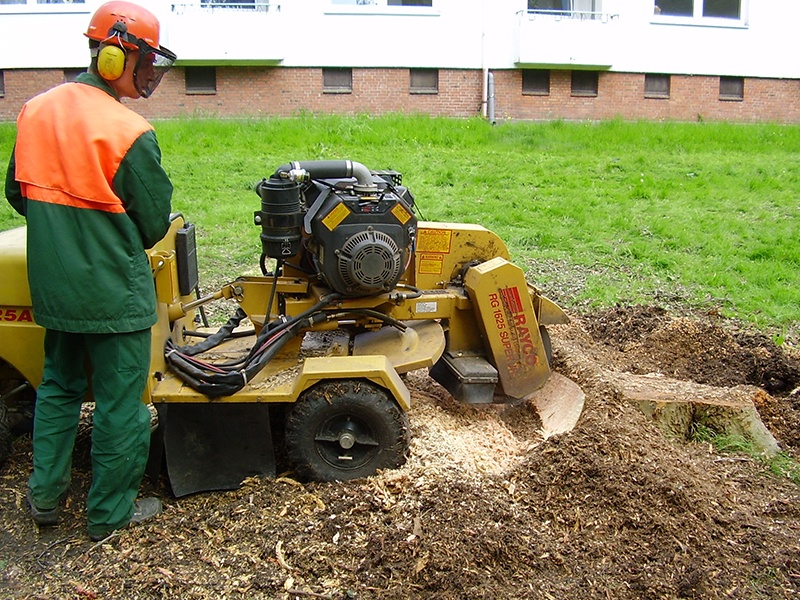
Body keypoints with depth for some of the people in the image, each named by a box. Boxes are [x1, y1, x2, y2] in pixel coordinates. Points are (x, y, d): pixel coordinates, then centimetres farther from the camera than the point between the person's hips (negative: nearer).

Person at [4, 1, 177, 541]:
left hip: (53, 286, 7)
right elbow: (154, 223, -11)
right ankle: (111, 513, 22)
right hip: (113, 290, -7)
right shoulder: (129, 133, -19)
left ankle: (46, 495, 34)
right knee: (119, 401, 8)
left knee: (60, 385, 24)